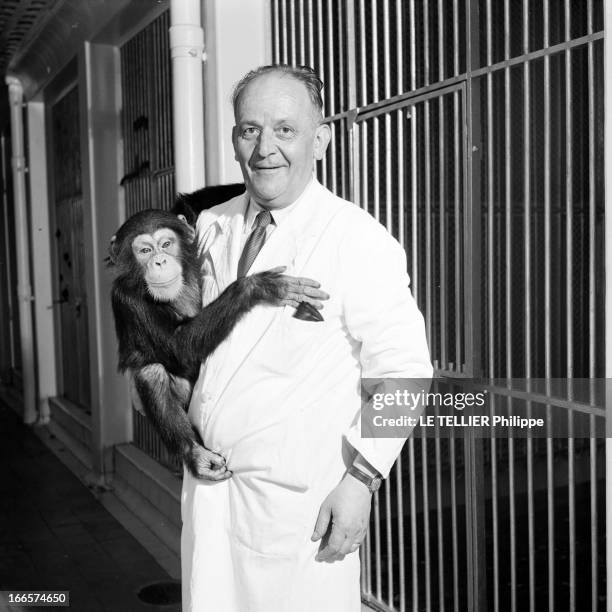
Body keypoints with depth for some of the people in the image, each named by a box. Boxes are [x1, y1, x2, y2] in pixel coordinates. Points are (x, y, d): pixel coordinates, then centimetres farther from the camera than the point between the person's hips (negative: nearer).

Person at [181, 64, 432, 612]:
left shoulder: (360, 241, -13)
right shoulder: (211, 227, 6)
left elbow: (402, 370, -13)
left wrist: (361, 479, -15)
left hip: (299, 502, -5)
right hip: (207, 485, 6)